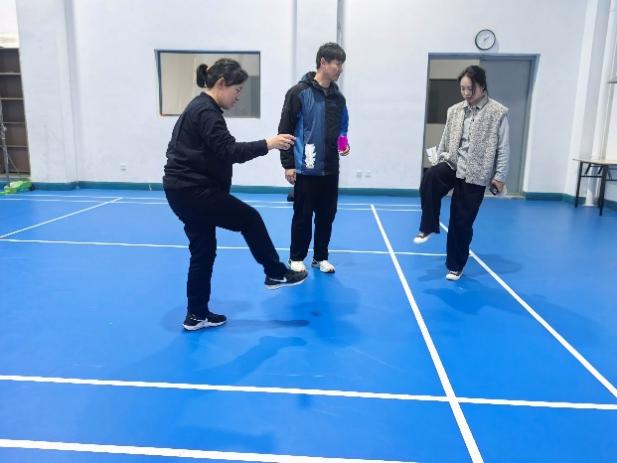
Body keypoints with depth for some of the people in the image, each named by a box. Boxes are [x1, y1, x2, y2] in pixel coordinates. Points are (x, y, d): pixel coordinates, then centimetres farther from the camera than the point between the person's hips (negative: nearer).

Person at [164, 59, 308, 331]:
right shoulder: (206, 112, -15)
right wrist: (267, 144, -23)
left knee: (203, 250, 13)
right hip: (194, 190, -10)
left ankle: (197, 315, 20)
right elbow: (228, 151, -24)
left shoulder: (200, 108, 18)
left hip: (185, 189, 10)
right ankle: (276, 274, 16)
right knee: (250, 219, 1)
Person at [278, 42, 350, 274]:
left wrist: (344, 144, 0)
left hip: (330, 169, 5)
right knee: (303, 216, 3)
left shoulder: (338, 97, 10)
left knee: (327, 216, 10)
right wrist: (288, 164, -11)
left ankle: (321, 257, 25)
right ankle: (296, 258, 20)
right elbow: (285, 130, -8)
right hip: (306, 169, -5)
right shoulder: (300, 92, -8)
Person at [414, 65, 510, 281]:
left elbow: (503, 148, -3)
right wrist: (439, 163, 8)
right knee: (430, 178, -32)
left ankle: (455, 266, 22)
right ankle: (429, 227, -13)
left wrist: (499, 176, -6)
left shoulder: (498, 113, -4)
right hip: (452, 167, 3)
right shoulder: (454, 111, 8)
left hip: (475, 176, -3)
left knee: (462, 223, 2)